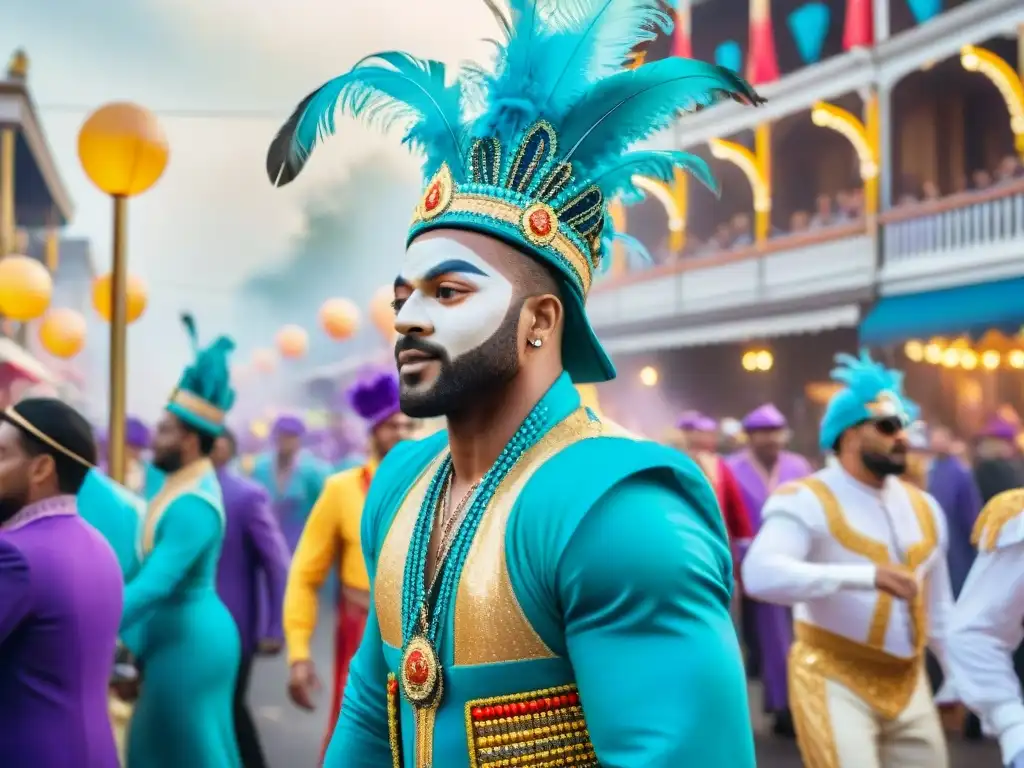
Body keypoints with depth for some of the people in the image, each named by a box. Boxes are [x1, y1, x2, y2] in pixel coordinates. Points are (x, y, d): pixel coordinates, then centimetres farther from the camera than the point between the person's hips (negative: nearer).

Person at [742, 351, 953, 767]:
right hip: (836, 681, -7)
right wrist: (867, 575, -34)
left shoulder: (924, 507, 11)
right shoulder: (807, 499, -11)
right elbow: (761, 574, -29)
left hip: (909, 686, 7)